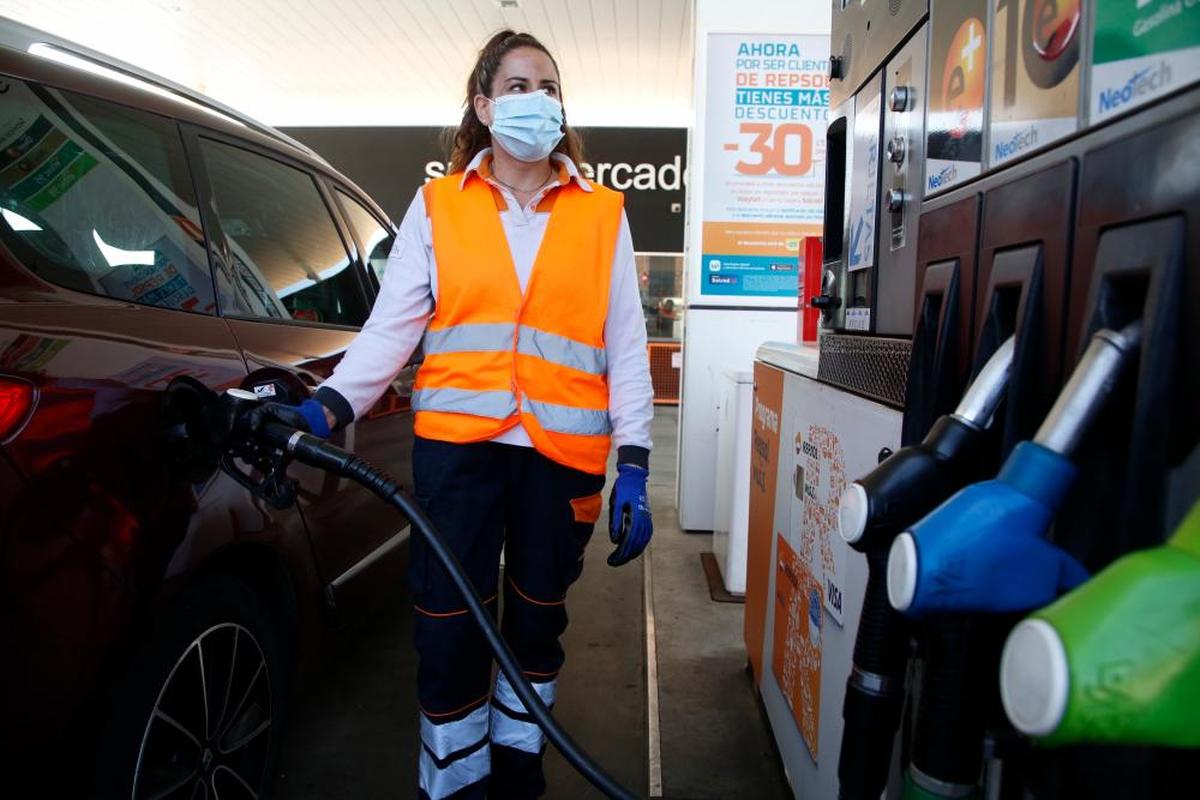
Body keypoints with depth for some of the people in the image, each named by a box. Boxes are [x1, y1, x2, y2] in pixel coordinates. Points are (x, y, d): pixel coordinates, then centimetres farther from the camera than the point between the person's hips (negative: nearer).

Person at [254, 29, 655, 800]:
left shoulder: (602, 215, 7)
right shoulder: (436, 206, 7)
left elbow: (626, 346, 4)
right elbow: (391, 327, 0)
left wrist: (634, 466, -1)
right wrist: (328, 407, -15)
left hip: (562, 452, 1)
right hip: (457, 444, -1)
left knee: (538, 618, 15)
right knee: (449, 627, 2)